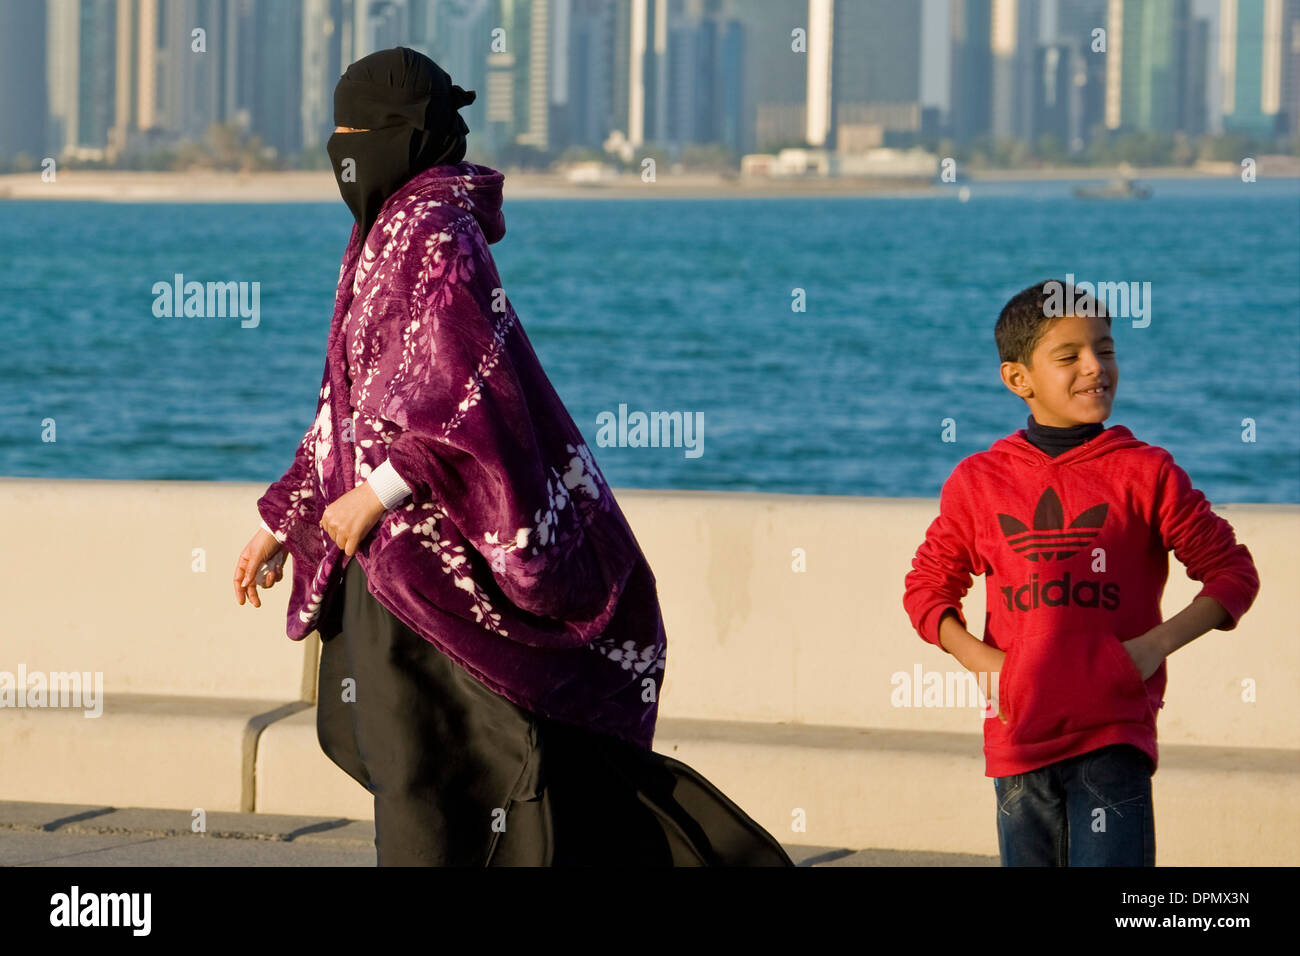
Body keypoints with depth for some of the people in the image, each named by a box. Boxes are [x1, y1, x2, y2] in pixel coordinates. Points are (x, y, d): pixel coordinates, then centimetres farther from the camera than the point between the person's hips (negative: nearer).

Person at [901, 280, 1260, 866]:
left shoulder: (1145, 474, 2)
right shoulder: (978, 482, 8)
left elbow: (1233, 573, 7)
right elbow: (928, 585, 19)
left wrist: (1158, 643, -6)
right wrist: (973, 654, 1)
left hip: (1114, 736, -3)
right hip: (1018, 739, 3)